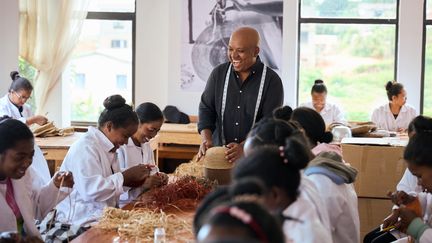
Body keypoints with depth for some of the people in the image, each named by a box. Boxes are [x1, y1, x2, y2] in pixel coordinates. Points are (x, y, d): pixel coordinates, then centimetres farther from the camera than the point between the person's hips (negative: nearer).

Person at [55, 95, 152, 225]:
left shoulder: (108, 148, 15)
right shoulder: (85, 147, -15)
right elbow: (91, 190, -25)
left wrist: (133, 178, 2)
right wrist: (125, 177, -16)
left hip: (101, 215, 9)